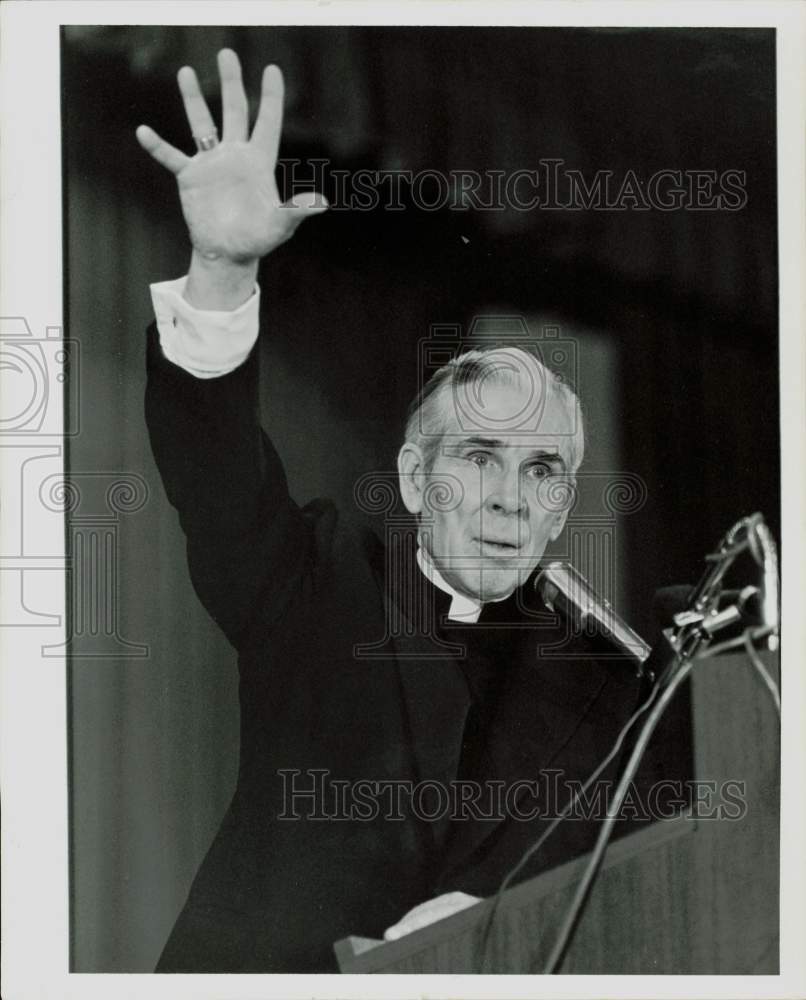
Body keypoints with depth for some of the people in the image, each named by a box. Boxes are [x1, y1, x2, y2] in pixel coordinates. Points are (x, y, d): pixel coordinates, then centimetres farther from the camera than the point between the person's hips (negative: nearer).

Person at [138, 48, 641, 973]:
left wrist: (480, 913, -15)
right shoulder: (315, 585, 1)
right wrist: (222, 271, -28)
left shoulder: (593, 682, 6)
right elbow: (212, 456, -13)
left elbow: (580, 889, 4)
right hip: (255, 965, 0)